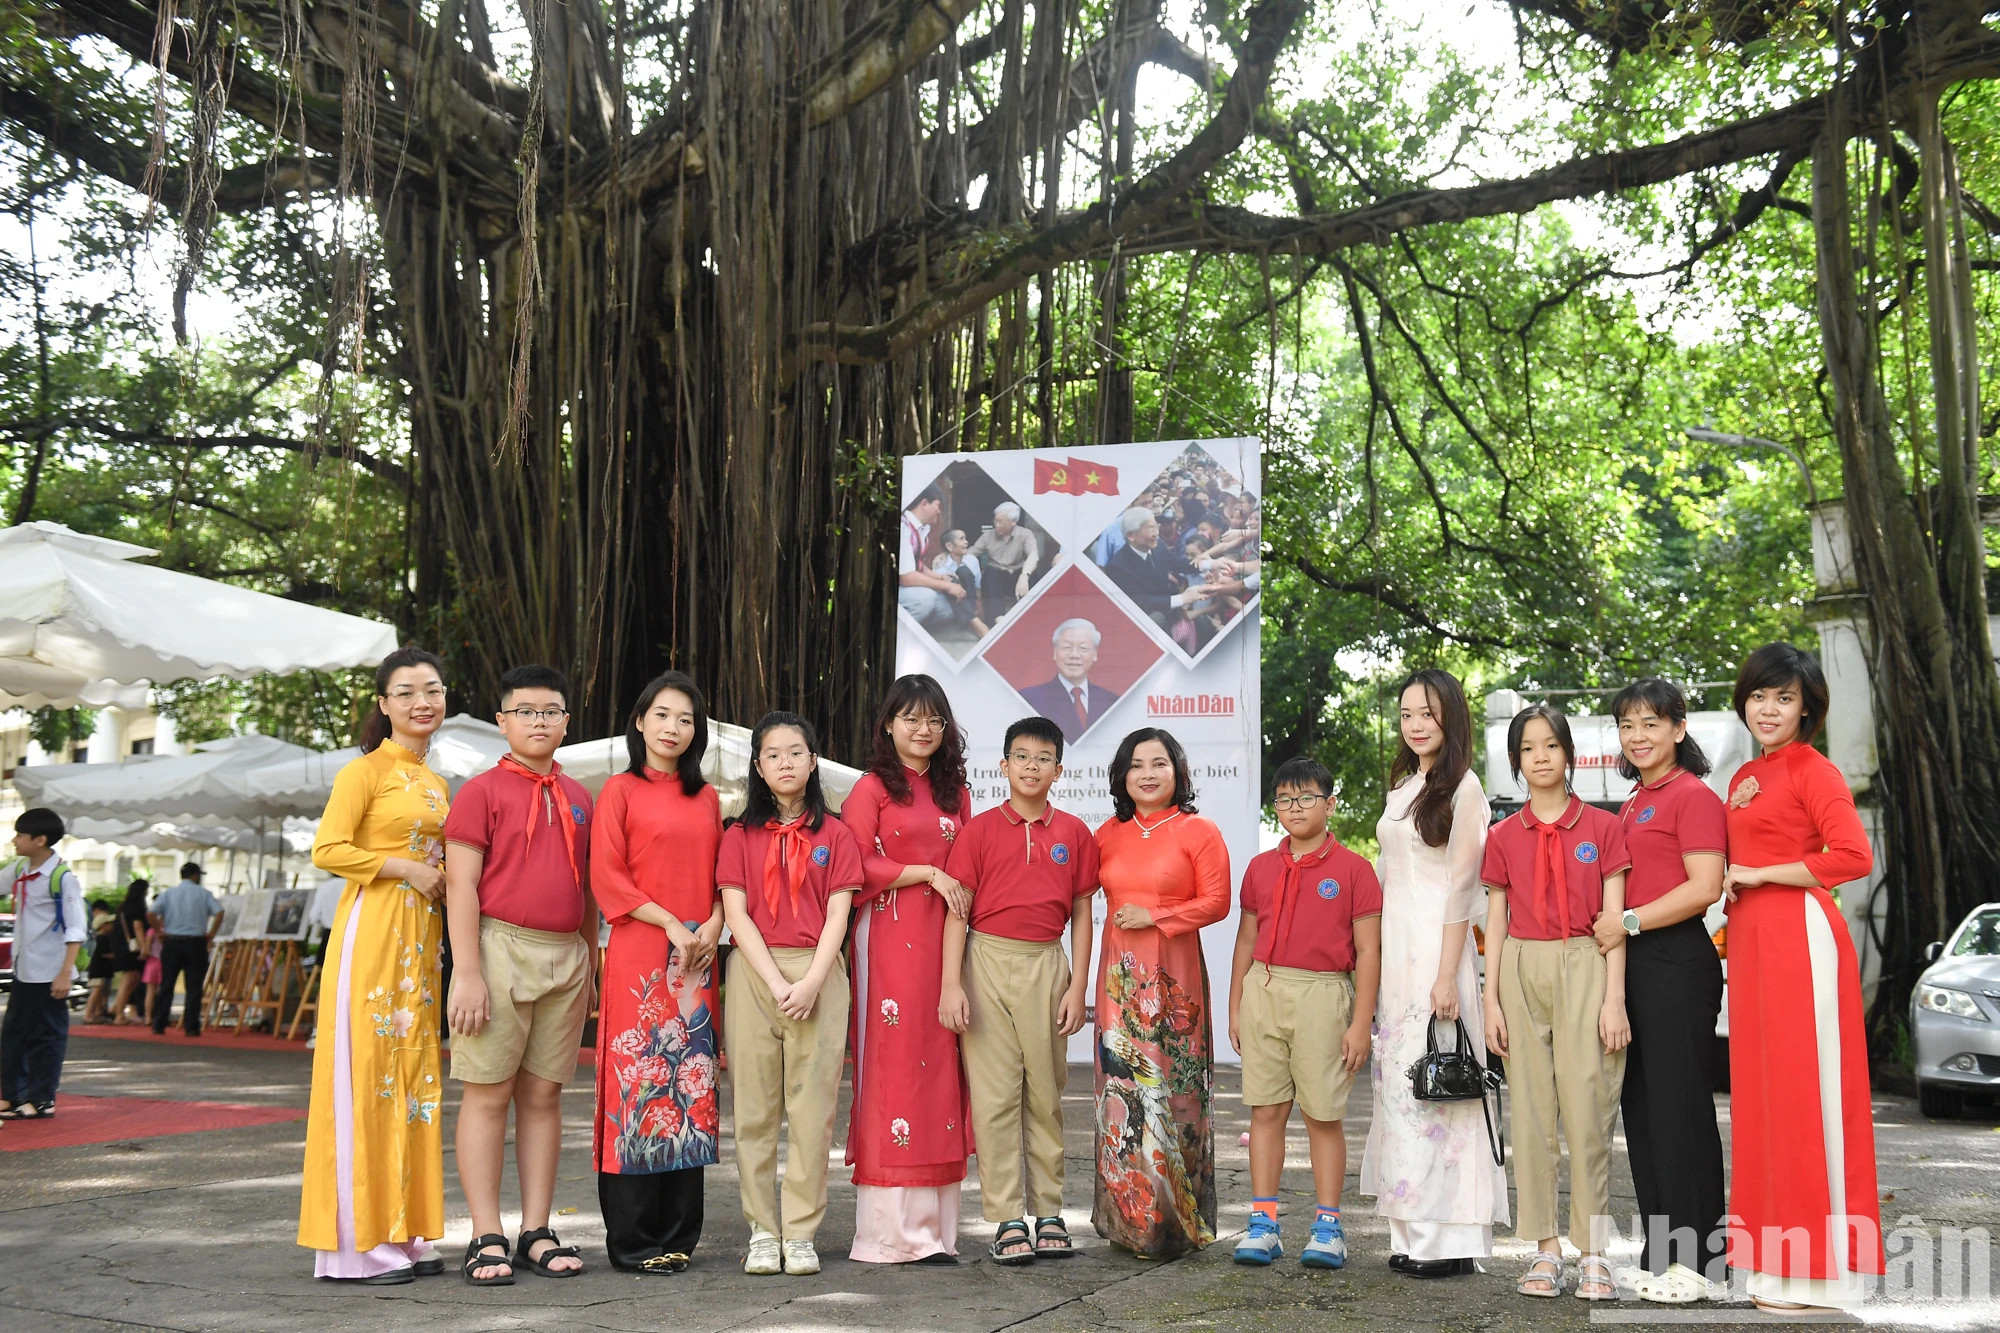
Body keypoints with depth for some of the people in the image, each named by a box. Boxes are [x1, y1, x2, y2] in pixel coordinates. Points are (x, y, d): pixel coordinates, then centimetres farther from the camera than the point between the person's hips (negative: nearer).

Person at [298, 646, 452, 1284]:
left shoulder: (434, 783, 18)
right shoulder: (366, 771, -4)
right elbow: (328, 850, -14)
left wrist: (445, 877, 8)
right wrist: (407, 869, -13)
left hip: (422, 940, 8)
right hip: (372, 935, -7)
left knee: (413, 1076, 8)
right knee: (365, 1075, -6)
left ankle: (404, 1232, 14)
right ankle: (358, 1242, -1)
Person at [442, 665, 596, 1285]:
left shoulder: (578, 798, 16)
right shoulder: (481, 791, 0)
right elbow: (461, 885, -7)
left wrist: (590, 968, 17)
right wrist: (467, 972, -14)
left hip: (565, 957, 5)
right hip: (502, 950, -5)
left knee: (544, 1095, 7)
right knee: (488, 1094, -2)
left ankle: (537, 1233, 13)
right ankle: (486, 1239, 3)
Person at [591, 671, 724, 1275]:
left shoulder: (706, 797, 16)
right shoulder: (621, 790, 2)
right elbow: (606, 877, -6)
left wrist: (713, 926, -3)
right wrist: (673, 926, -12)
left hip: (698, 957, 5)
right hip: (639, 956, -5)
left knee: (690, 1089, 5)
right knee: (636, 1083, -5)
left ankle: (679, 1234, 13)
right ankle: (632, 1241, 4)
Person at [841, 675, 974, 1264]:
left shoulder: (955, 794, 18)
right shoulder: (872, 788, 3)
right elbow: (857, 867, -7)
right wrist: (927, 872, -9)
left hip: (944, 943, 5)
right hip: (888, 942, -5)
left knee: (939, 1067, 2)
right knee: (890, 1066, -6)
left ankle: (935, 1225, 8)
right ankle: (889, 1230, -2)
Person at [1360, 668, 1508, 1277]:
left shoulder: (1462, 786, -6)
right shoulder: (1402, 786, 17)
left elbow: (1461, 886, -11)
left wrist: (1447, 974, -16)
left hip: (1435, 946, -8)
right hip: (1392, 947, 8)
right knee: (1396, 1083, 7)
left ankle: (1451, 1239, -1)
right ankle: (1412, 1234, 13)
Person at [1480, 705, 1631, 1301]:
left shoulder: (1604, 827, 4)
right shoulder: (1502, 837, 9)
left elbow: (1614, 918, 1)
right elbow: (1495, 924, 10)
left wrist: (1615, 998, -6)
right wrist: (1491, 1002, 3)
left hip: (1584, 971, -2)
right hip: (1522, 973, 2)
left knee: (1588, 1109, -6)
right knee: (1530, 1110, 2)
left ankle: (1594, 1253, 2)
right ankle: (1546, 1251, 9)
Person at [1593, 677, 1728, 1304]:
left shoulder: (1693, 795, -7)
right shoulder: (1632, 805, 19)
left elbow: (1705, 886, -17)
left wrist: (1630, 921, -14)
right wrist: (1611, 933, 14)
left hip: (1676, 961, -9)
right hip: (1631, 964, 9)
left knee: (1679, 1104, -5)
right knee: (1641, 1106, 10)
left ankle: (1696, 1260, 3)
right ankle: (1659, 1256, 18)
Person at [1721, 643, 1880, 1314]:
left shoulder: (1812, 770, -5)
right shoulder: (1744, 778, 18)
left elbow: (1854, 856, -18)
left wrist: (1760, 876, -12)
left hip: (1800, 937, -8)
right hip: (1750, 942, 8)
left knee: (1806, 1089, -5)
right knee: (1761, 1090, 9)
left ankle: (1821, 1270, 1)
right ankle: (1776, 1255, 17)